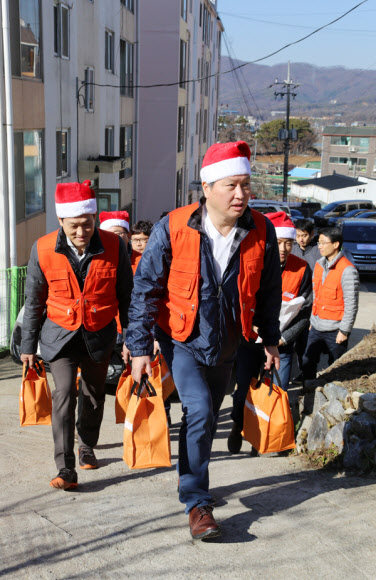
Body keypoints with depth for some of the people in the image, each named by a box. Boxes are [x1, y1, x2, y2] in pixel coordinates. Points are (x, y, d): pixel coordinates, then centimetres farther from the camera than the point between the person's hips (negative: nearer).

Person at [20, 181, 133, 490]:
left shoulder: (114, 245, -13)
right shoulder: (43, 249, -13)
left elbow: (126, 296, -1)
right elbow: (34, 301, -2)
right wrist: (29, 345, 2)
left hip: (100, 334, 1)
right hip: (60, 334, -1)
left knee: (95, 394, 14)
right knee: (64, 393, -14)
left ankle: (87, 447, 40)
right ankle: (66, 469, -11)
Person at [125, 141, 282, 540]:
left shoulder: (261, 232, -11)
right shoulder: (172, 229, -20)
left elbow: (268, 291, 4)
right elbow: (145, 289, -13)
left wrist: (270, 339, 10)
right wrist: (140, 347, -14)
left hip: (226, 343, 4)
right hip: (182, 339, -4)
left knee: (208, 416, 16)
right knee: (199, 410, -18)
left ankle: (190, 479, 42)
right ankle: (197, 503, -4)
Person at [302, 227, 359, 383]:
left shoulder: (347, 270, -14)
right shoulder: (319, 265, 9)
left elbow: (351, 304, -13)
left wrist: (344, 331, -13)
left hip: (335, 330, -7)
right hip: (316, 328, 7)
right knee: (308, 362, 9)